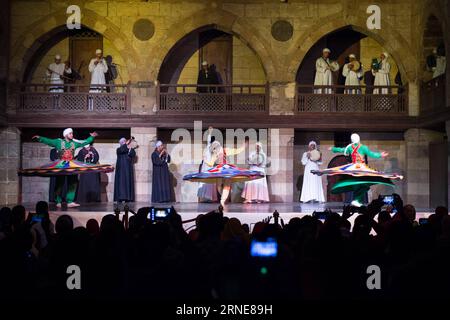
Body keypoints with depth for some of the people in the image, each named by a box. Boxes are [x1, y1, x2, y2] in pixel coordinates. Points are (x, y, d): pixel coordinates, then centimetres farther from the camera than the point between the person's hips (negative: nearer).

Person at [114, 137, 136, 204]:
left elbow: (133, 156, -5)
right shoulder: (119, 149, 5)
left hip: (128, 169, 3)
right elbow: (121, 150, -20)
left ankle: (128, 198, -2)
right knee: (121, 182, -10)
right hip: (121, 169, -3)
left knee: (128, 182, -1)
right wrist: (126, 144, -16)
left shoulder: (131, 150, 14)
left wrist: (130, 149, -14)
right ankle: (120, 198, -12)